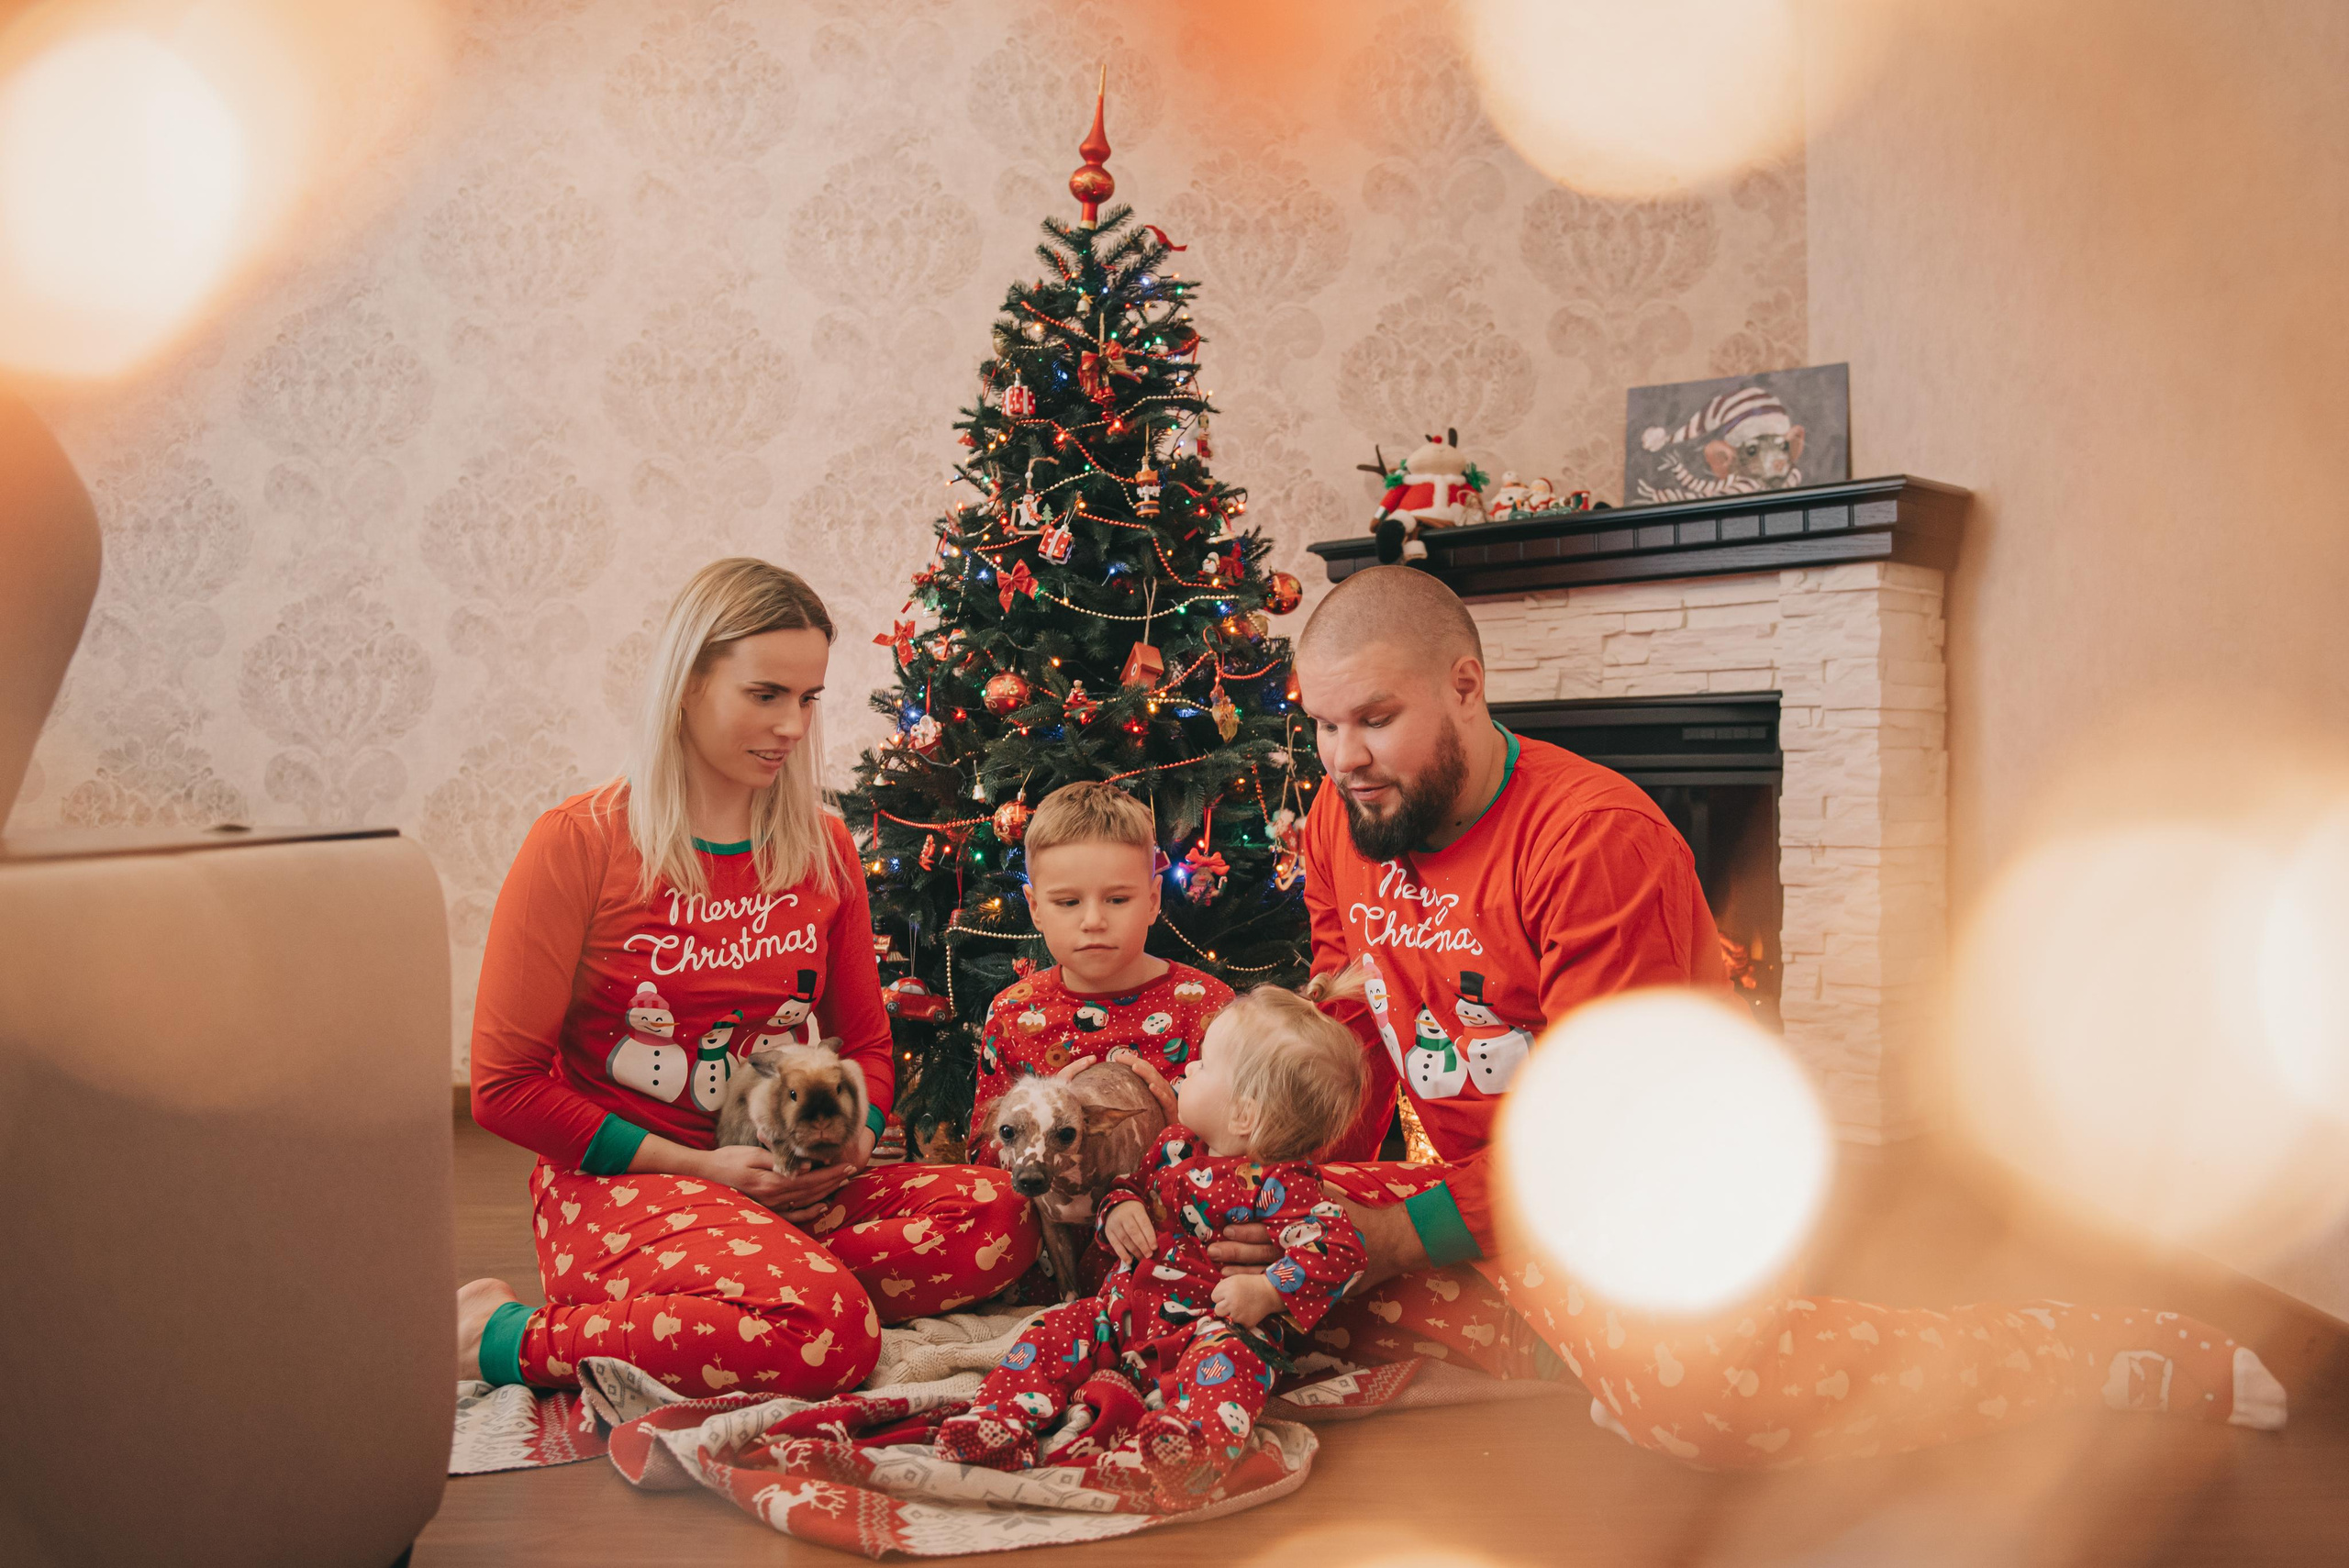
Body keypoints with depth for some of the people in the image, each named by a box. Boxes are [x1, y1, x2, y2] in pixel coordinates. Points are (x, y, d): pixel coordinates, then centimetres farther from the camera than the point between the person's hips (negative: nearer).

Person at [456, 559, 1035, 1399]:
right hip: (617, 1182, -6)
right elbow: (505, 1085, -7)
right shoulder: (579, 843, -6)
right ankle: (502, 1336, -12)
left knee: (996, 1214, -20)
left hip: (791, 1192, 6)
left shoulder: (821, 845, 10)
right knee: (832, 1333, -33)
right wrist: (695, 1167, -13)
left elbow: (867, 1040, 18)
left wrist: (851, 1141, -5)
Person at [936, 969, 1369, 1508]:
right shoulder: (1176, 1144, 10)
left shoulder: (1279, 1183, -14)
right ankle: (999, 1421, -13)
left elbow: (1340, 1246, -23)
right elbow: (1134, 1179, 26)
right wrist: (1119, 1206, 1)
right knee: (1056, 1330, -4)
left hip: (1206, 1325, -8)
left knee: (1230, 1354, -39)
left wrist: (1266, 1291, -31)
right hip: (1126, 1311, 8)